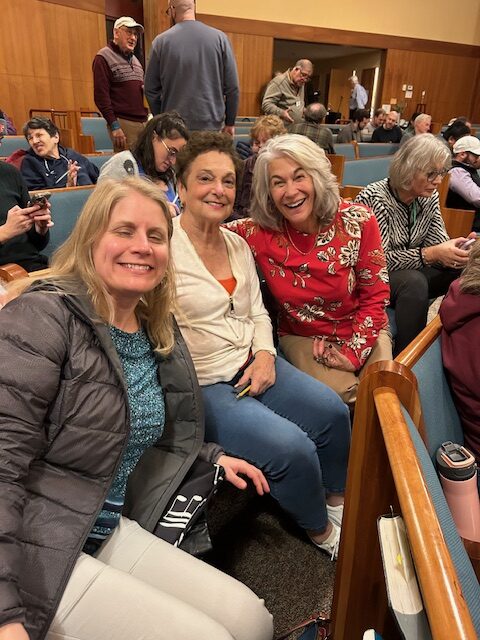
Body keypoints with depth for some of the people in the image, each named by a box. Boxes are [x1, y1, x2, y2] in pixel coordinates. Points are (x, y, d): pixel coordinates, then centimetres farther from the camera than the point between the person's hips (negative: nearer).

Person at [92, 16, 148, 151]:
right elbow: (101, 95, -10)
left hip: (143, 122, 7)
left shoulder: (135, 59, 22)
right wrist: (114, 126, -17)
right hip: (123, 123, -7)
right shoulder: (103, 58, -2)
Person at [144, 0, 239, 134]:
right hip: (212, 125, 0)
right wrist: (230, 122, 9)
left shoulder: (161, 41, -1)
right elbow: (232, 87, -2)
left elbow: (151, 89, 4)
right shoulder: (219, 37, -2)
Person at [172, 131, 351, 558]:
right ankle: (320, 530, 14)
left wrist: (265, 355, -4)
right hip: (200, 384, -7)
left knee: (331, 410, -4)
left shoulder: (238, 244, 9)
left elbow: (258, 313, 13)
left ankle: (338, 496, 26)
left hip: (252, 364, 7)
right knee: (291, 446, -19)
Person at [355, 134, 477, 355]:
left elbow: (437, 243, -1)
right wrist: (429, 254, -33)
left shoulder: (429, 196, 1)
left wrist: (458, 249, -23)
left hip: (411, 273, 7)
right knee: (413, 281, -35)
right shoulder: (373, 197, -20)